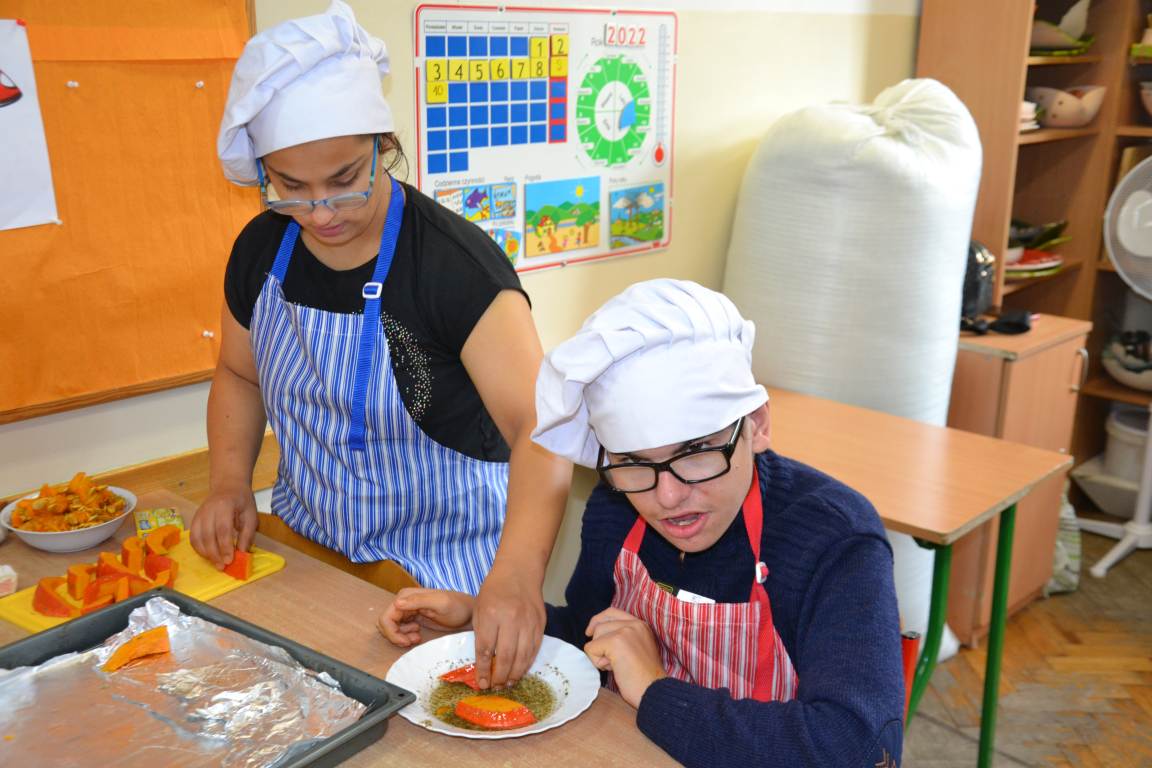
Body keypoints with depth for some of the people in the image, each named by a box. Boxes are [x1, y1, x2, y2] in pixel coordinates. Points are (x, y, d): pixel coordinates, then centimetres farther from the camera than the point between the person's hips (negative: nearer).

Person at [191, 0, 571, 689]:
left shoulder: (455, 262, -22)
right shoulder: (261, 250, -2)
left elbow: (539, 428, -31)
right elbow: (239, 374, 16)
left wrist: (517, 574, -47)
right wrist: (231, 483, -2)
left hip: (444, 567, -5)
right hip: (305, 547, 6)